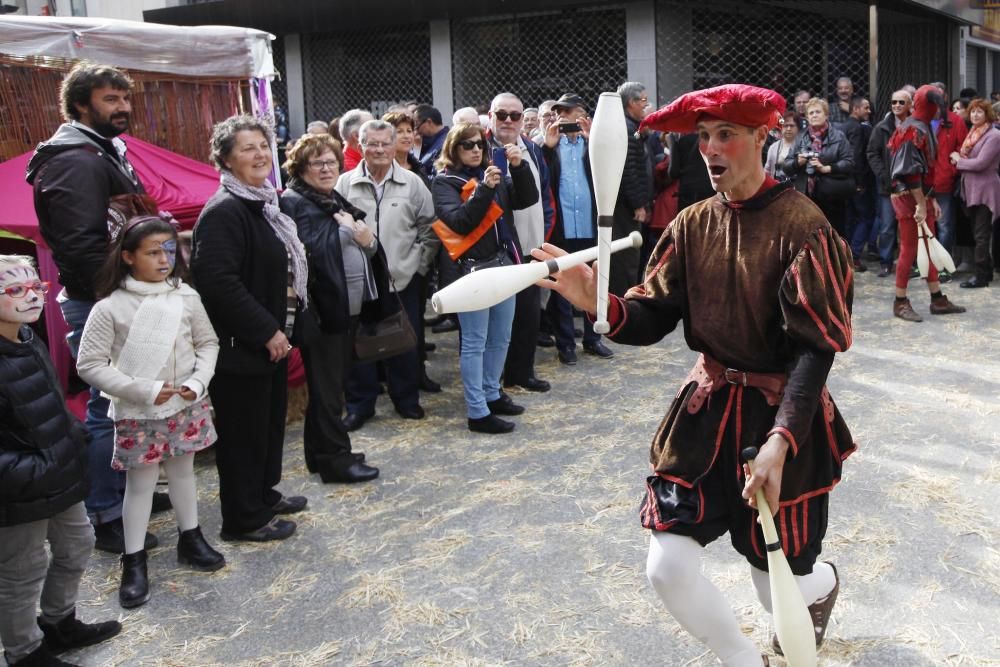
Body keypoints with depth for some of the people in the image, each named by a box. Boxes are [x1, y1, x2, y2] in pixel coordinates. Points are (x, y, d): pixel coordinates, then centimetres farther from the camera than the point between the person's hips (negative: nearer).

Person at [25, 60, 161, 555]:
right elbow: (81, 246, -25)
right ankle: (105, 518, 7)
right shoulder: (76, 161, -17)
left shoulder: (106, 152, 16)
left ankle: (125, 489, 31)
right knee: (110, 408, -4)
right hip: (97, 305, -10)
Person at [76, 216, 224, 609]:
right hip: (138, 413, -3)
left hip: (186, 406, 3)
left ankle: (190, 539, 36)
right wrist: (143, 390, -19)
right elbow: (89, 365, -14)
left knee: (183, 471, 18)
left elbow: (208, 343, 6)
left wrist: (198, 380, -11)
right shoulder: (110, 307, -14)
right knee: (141, 484, 6)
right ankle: (134, 561, 19)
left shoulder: (186, 297, -4)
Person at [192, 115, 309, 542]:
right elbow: (218, 282, -27)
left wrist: (282, 328, 14)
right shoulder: (224, 211, -19)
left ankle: (264, 494, 38)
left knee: (270, 420, 20)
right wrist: (267, 331, -21)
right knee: (244, 431, 2)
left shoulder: (264, 204, 12)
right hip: (239, 346, -10)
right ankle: (244, 520, 16)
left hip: (270, 339, 10)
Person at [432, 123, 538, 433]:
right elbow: (459, 222, -17)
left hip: (504, 264, 6)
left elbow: (527, 198, 2)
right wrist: (484, 189, -25)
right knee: (474, 342, -2)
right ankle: (477, 412, 2)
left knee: (500, 337, 15)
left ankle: (492, 394, 30)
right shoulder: (445, 182, -3)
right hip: (472, 268, -6)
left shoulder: (495, 174, 12)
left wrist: (519, 167, -11)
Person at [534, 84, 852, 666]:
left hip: (783, 413, -4)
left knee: (780, 589, 10)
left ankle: (824, 582, 50)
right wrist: (600, 302, -25)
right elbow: (652, 319, -4)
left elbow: (815, 346, -21)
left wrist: (780, 439, -33)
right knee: (668, 569, -2)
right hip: (708, 406, 5)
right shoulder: (694, 224, 1)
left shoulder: (800, 224, -16)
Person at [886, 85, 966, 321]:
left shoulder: (923, 128, 14)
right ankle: (900, 302, 6)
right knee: (909, 250, -3)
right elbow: (911, 172, -22)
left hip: (922, 196, 10)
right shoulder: (912, 130, -17)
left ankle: (937, 300, 19)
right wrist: (921, 205, -21)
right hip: (908, 197, -10)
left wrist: (931, 200, 18)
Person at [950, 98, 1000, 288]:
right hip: (971, 189, 8)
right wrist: (959, 159, -3)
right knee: (978, 233, 13)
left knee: (981, 235, -5)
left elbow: (980, 163, -20)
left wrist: (959, 160, -7)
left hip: (984, 190, -8)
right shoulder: (973, 134, 13)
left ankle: (981, 276, -1)